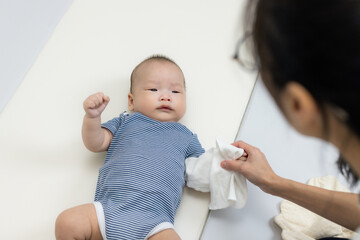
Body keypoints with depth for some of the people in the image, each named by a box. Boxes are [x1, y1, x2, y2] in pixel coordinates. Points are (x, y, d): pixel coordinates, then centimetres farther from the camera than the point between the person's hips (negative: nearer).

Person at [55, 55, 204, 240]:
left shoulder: (186, 137, 22)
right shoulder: (126, 121, 21)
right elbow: (95, 144, 14)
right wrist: (92, 117, -3)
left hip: (154, 220, -1)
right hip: (109, 208, 1)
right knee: (67, 222, -19)